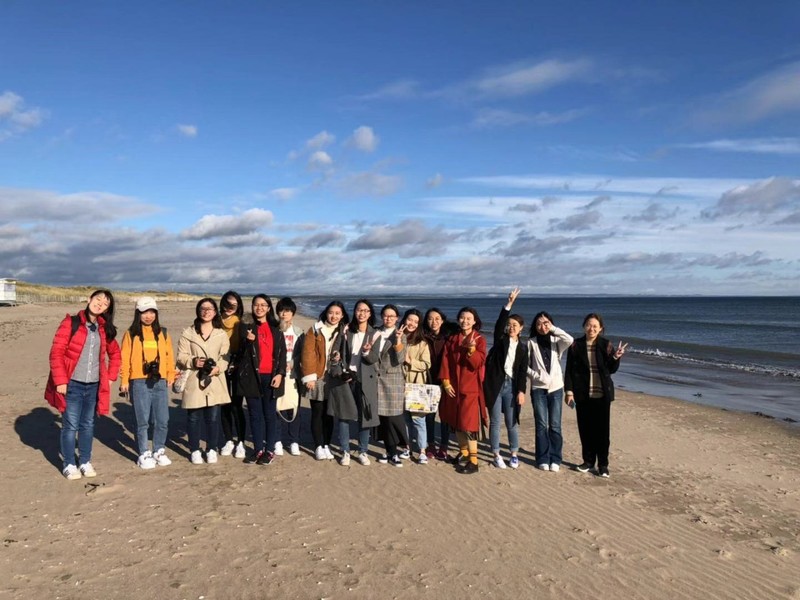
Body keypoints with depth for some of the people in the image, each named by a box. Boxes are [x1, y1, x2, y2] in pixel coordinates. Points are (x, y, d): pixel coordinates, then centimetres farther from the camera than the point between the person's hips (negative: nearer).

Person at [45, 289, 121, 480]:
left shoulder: (104, 329, 9)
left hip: (94, 386, 4)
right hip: (72, 384, -4)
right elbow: (56, 352, -10)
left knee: (88, 425, 13)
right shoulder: (71, 322, -6)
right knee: (70, 426, 1)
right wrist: (60, 380, -15)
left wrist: (111, 377, 11)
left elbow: (115, 353, 21)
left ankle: (85, 462, 24)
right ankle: (69, 465, 15)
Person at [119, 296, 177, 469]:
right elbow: (125, 358, 0)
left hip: (160, 382, 3)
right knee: (143, 421, 2)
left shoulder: (163, 333, 10)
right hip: (139, 382, -3)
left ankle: (159, 451, 22)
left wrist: (171, 376, 4)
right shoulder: (131, 334, 2)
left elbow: (169, 356, 10)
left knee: (163, 420, 5)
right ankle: (144, 454, 15)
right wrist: (124, 381, -3)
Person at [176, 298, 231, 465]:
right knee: (194, 418, 5)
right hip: (194, 382, -1)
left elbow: (225, 357, 3)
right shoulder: (188, 333, 5)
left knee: (213, 417, 6)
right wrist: (193, 362, -19)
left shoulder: (222, 334, 9)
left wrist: (218, 368, -17)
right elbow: (181, 357, 1)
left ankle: (211, 449, 21)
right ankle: (195, 450, 19)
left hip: (215, 382, 1)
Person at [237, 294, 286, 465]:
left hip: (270, 376, 0)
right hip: (252, 375, 0)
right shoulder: (246, 326, 5)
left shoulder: (275, 328, 7)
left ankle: (270, 450, 12)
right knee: (255, 414, 7)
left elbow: (282, 352, 5)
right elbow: (241, 352, -1)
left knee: (270, 414, 5)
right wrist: (248, 341, -22)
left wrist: (280, 373, -6)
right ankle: (258, 449, 16)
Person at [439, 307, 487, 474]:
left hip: (471, 387, -5)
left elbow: (478, 363, -15)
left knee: (469, 423, -7)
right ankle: (463, 453, 29)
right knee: (457, 422, 13)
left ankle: (473, 461, -1)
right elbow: (445, 361, 4)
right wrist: (446, 382, -5)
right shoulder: (452, 339, 8)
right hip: (454, 386, 5)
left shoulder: (479, 340, -5)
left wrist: (471, 349, -31)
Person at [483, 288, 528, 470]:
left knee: (512, 422, 8)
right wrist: (509, 303, -22)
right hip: (495, 384, -1)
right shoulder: (500, 340, 4)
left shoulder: (522, 347, 8)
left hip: (512, 385, 1)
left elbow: (523, 371, 4)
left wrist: (522, 391, -5)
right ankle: (496, 455, 15)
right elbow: (499, 323, -14)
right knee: (495, 421, 4)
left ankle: (514, 454, 22)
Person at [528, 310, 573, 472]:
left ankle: (555, 459, 11)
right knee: (541, 424, 1)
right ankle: (543, 459, 10)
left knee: (555, 425, 3)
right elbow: (525, 365, 2)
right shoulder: (531, 343, 2)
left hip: (556, 388, 1)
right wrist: (537, 376, -11)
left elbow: (570, 340, -17)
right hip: (538, 388, -1)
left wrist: (553, 329, -12)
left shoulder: (556, 341, 5)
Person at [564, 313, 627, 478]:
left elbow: (612, 370, 6)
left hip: (602, 394, 0)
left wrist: (616, 357, -13)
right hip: (582, 394, 0)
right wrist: (569, 391, -6)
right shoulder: (576, 345, -1)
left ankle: (603, 464, 14)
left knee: (602, 429, 3)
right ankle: (588, 460, 23)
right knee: (585, 428, 8)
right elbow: (569, 370, 0)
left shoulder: (606, 345, 0)